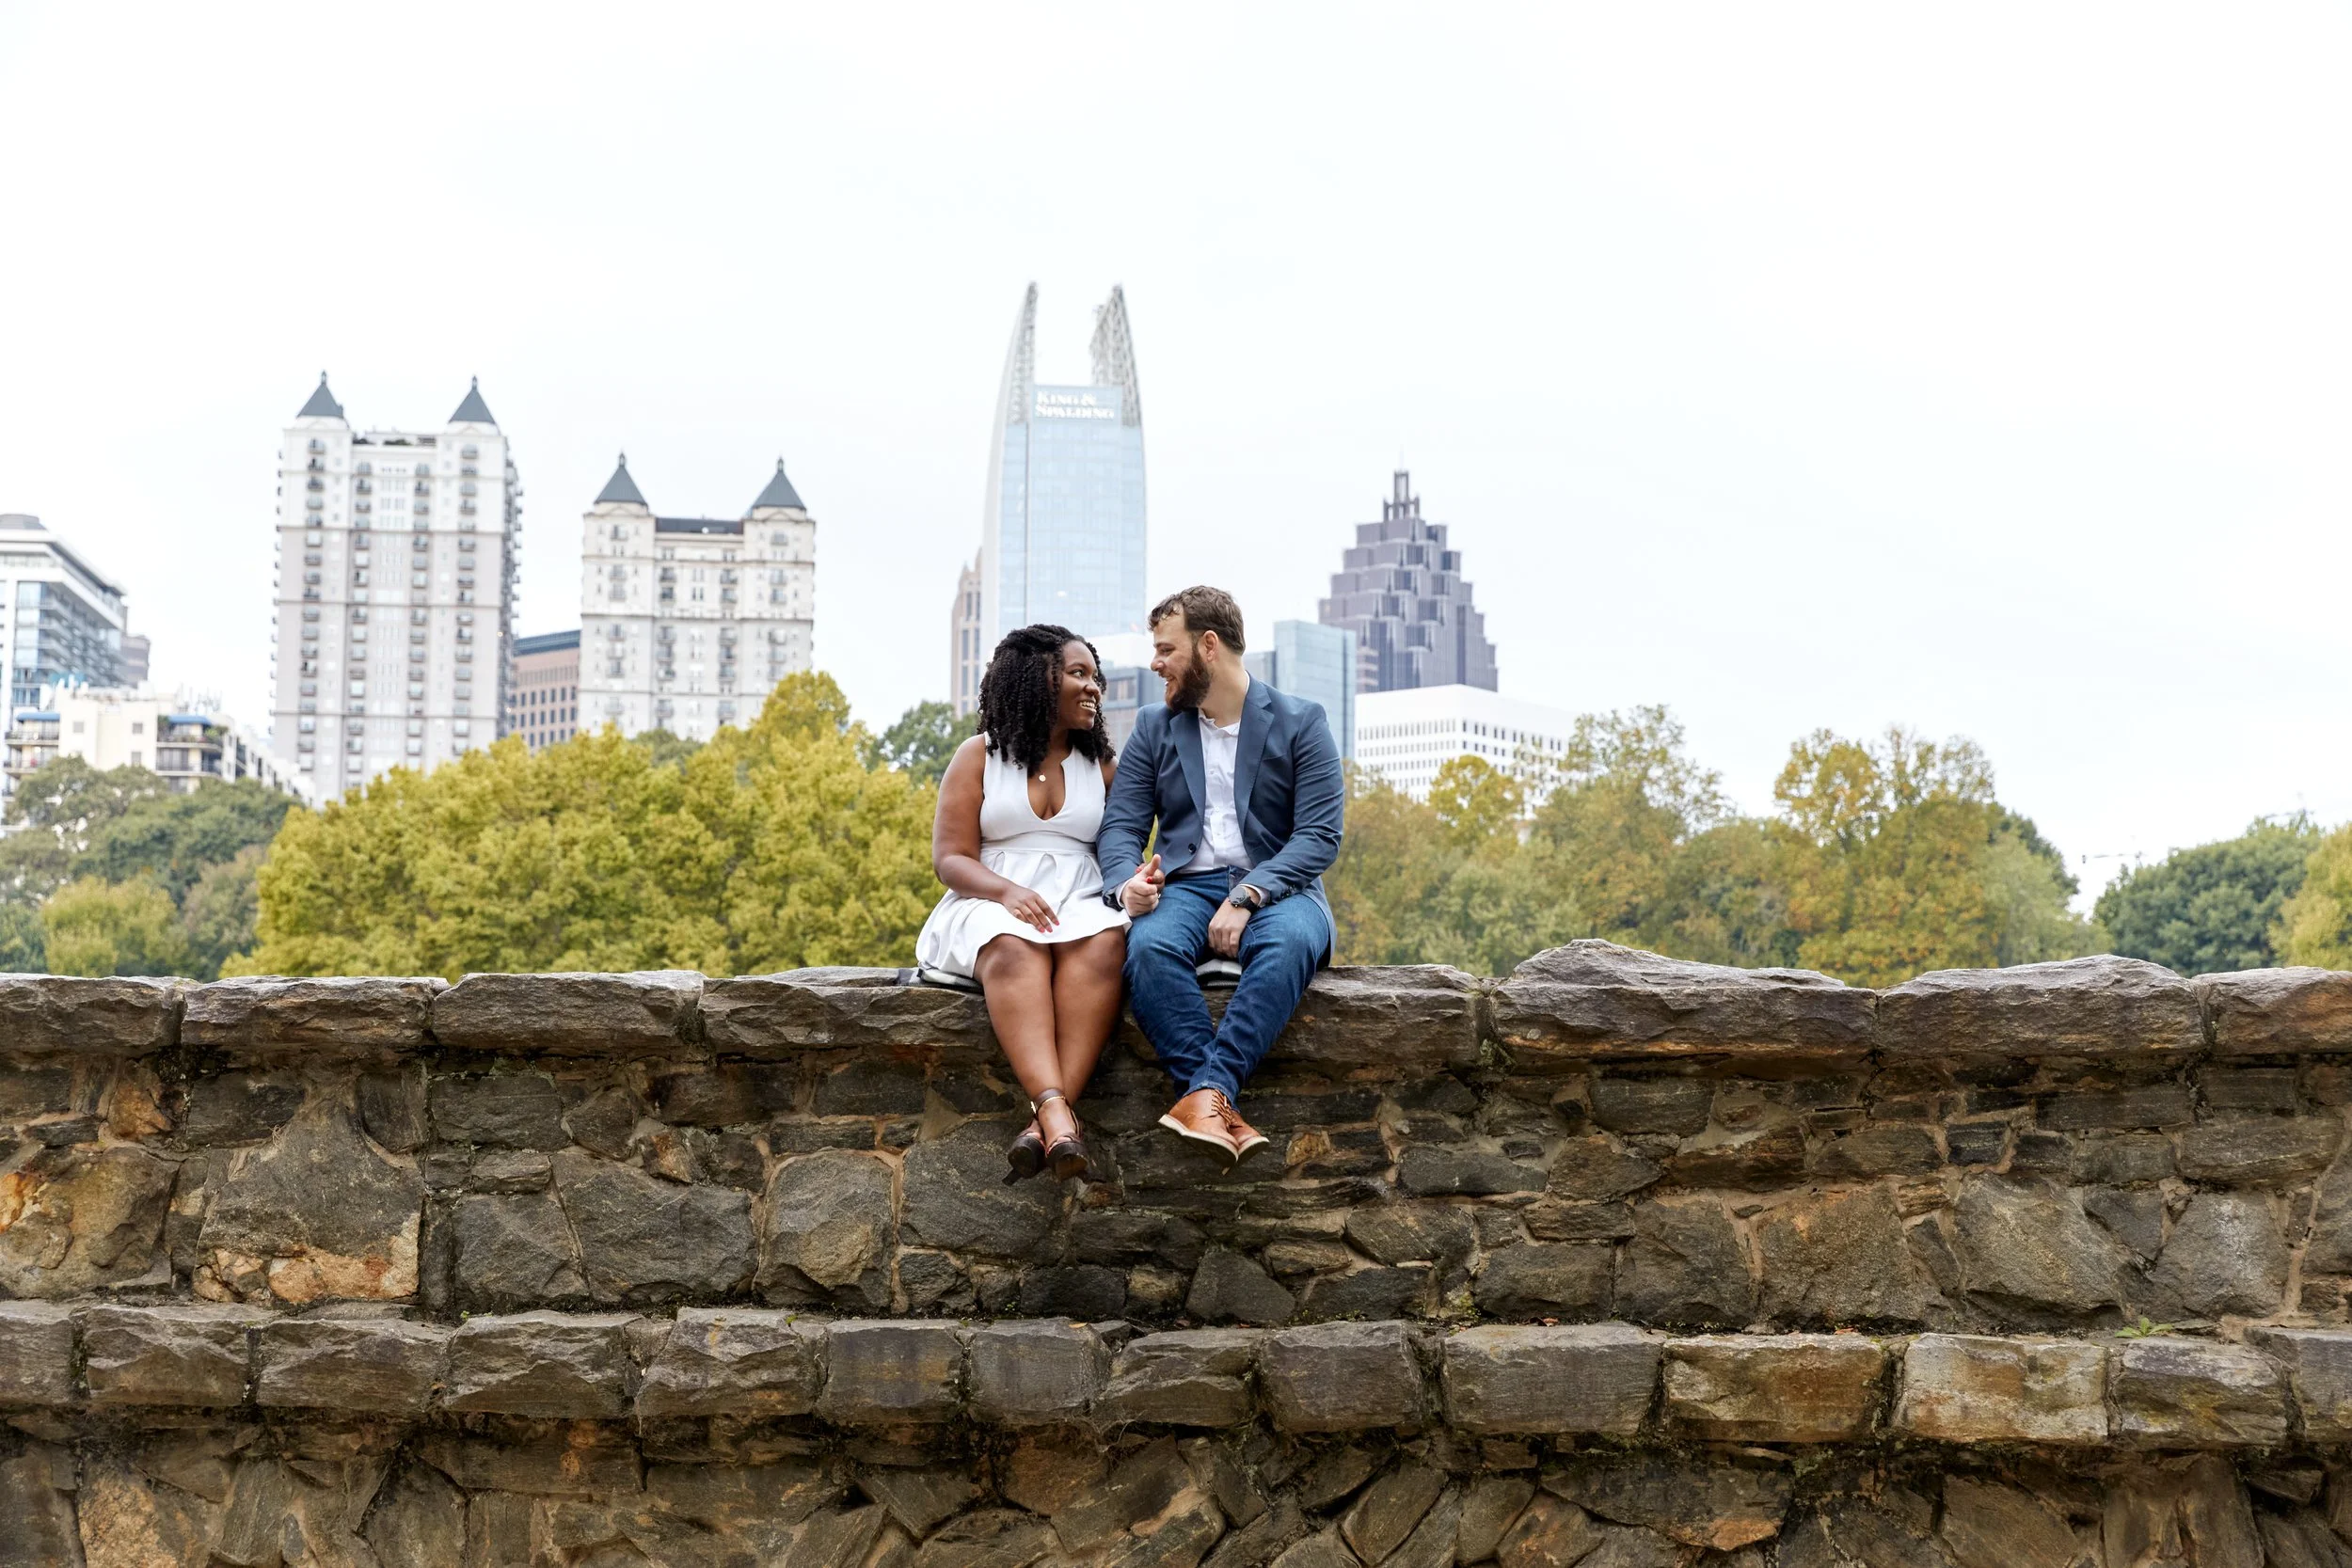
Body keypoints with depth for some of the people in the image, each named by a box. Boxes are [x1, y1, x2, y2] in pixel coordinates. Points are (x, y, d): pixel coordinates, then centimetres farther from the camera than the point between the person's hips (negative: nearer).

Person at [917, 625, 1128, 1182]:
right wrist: (1006, 891, -18)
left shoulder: (1100, 765, 19)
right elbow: (950, 858, 2)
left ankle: (1046, 1118, -48)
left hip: (1079, 907, 2)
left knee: (1103, 942, -36)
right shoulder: (979, 756, 10)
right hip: (990, 907, -2)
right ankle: (1055, 1112, -55)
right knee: (1013, 948, -39)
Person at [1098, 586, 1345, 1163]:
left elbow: (1320, 834, -6)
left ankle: (1208, 1089, -43)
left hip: (1276, 887, -2)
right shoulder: (1154, 729, 15)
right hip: (1186, 886, 2)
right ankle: (1221, 1111, -40)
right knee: (1149, 944, -35)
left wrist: (1247, 897, -20)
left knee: (1289, 941, -39)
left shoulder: (1300, 722, 5)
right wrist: (1127, 882, -18)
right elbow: (1120, 825, 7)